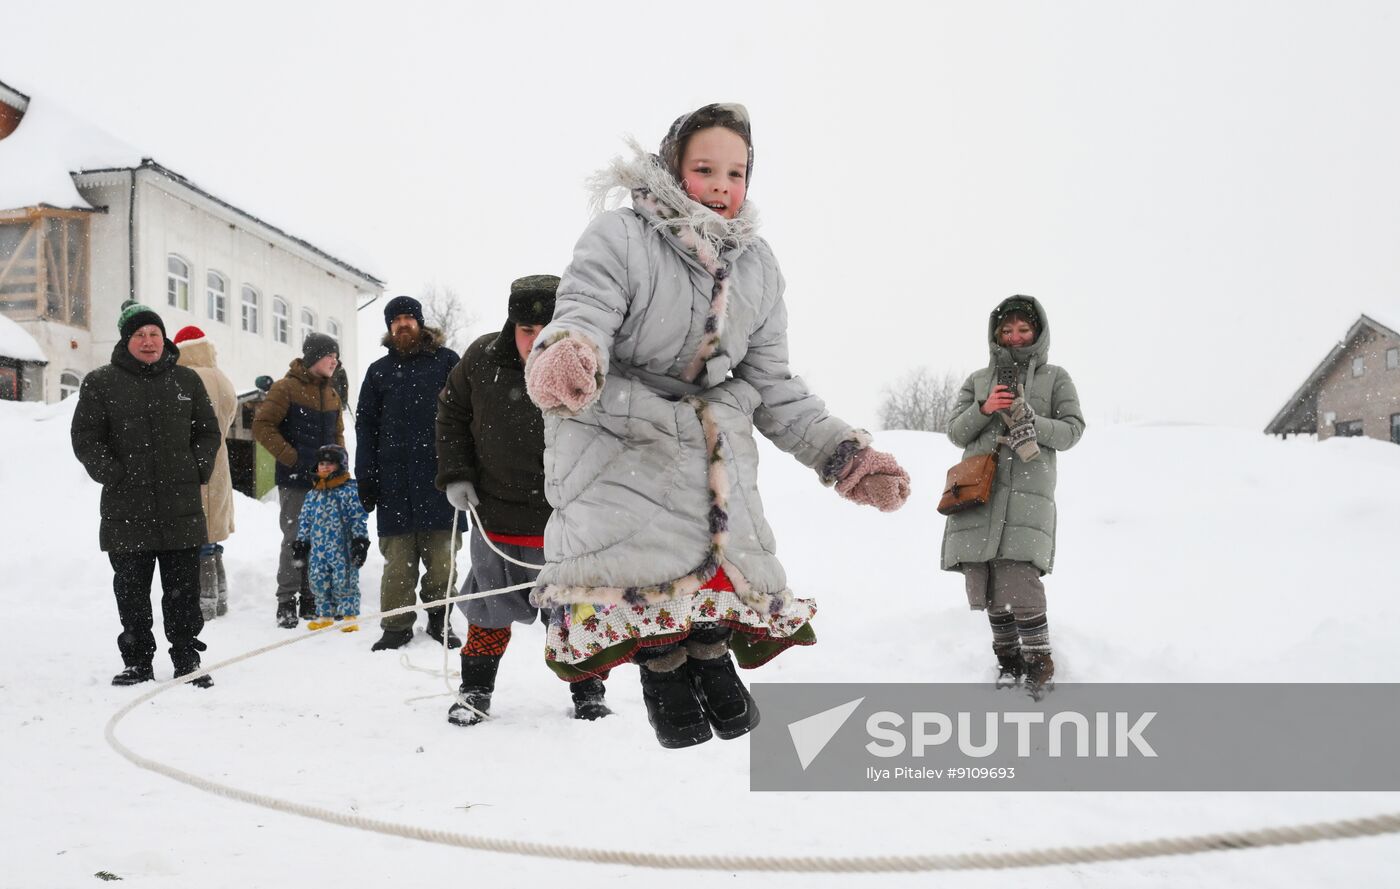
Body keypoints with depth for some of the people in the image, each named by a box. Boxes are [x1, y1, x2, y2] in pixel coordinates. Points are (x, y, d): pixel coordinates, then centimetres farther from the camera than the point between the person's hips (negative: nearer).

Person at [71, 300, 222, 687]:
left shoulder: (187, 380, 10)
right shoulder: (100, 383, 4)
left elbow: (209, 431, 16)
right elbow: (86, 438, 2)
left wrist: (199, 468, 3)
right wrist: (112, 474, -8)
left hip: (182, 508, 1)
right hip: (126, 508, -1)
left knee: (184, 591, 5)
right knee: (131, 591, 6)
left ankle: (187, 661, 14)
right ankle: (137, 662, 18)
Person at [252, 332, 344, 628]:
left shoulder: (331, 394, 15)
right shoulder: (286, 388, -7)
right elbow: (263, 426, -10)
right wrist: (292, 458, -15)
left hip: (326, 481, 7)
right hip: (295, 481, -6)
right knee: (295, 539, -6)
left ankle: (311, 600, 19)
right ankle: (287, 602, 3)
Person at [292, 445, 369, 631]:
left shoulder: (350, 491, -6)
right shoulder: (313, 494, 11)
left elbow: (359, 518, -8)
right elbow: (305, 520, 16)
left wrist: (360, 541, -13)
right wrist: (300, 543, 13)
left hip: (342, 548, -5)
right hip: (318, 548, 6)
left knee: (345, 582, -2)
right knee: (319, 582, 9)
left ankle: (350, 616, 8)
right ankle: (324, 615, 23)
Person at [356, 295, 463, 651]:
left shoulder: (445, 361, 8)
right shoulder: (379, 370, 16)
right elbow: (366, 425, 14)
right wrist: (365, 478, 5)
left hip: (438, 476, -2)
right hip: (394, 480, 2)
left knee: (441, 555, 2)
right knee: (397, 559, 2)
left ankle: (439, 619, 16)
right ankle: (396, 626, 10)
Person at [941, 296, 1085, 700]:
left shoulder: (1055, 378, 13)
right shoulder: (979, 379, 18)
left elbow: (1071, 431, 5)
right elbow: (956, 433, 12)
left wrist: (1029, 420, -12)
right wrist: (983, 409, -7)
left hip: (1029, 492, -3)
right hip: (978, 490, 3)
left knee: (1018, 581, -17)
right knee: (985, 585, 2)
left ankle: (1039, 662, -1)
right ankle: (1008, 659, 18)